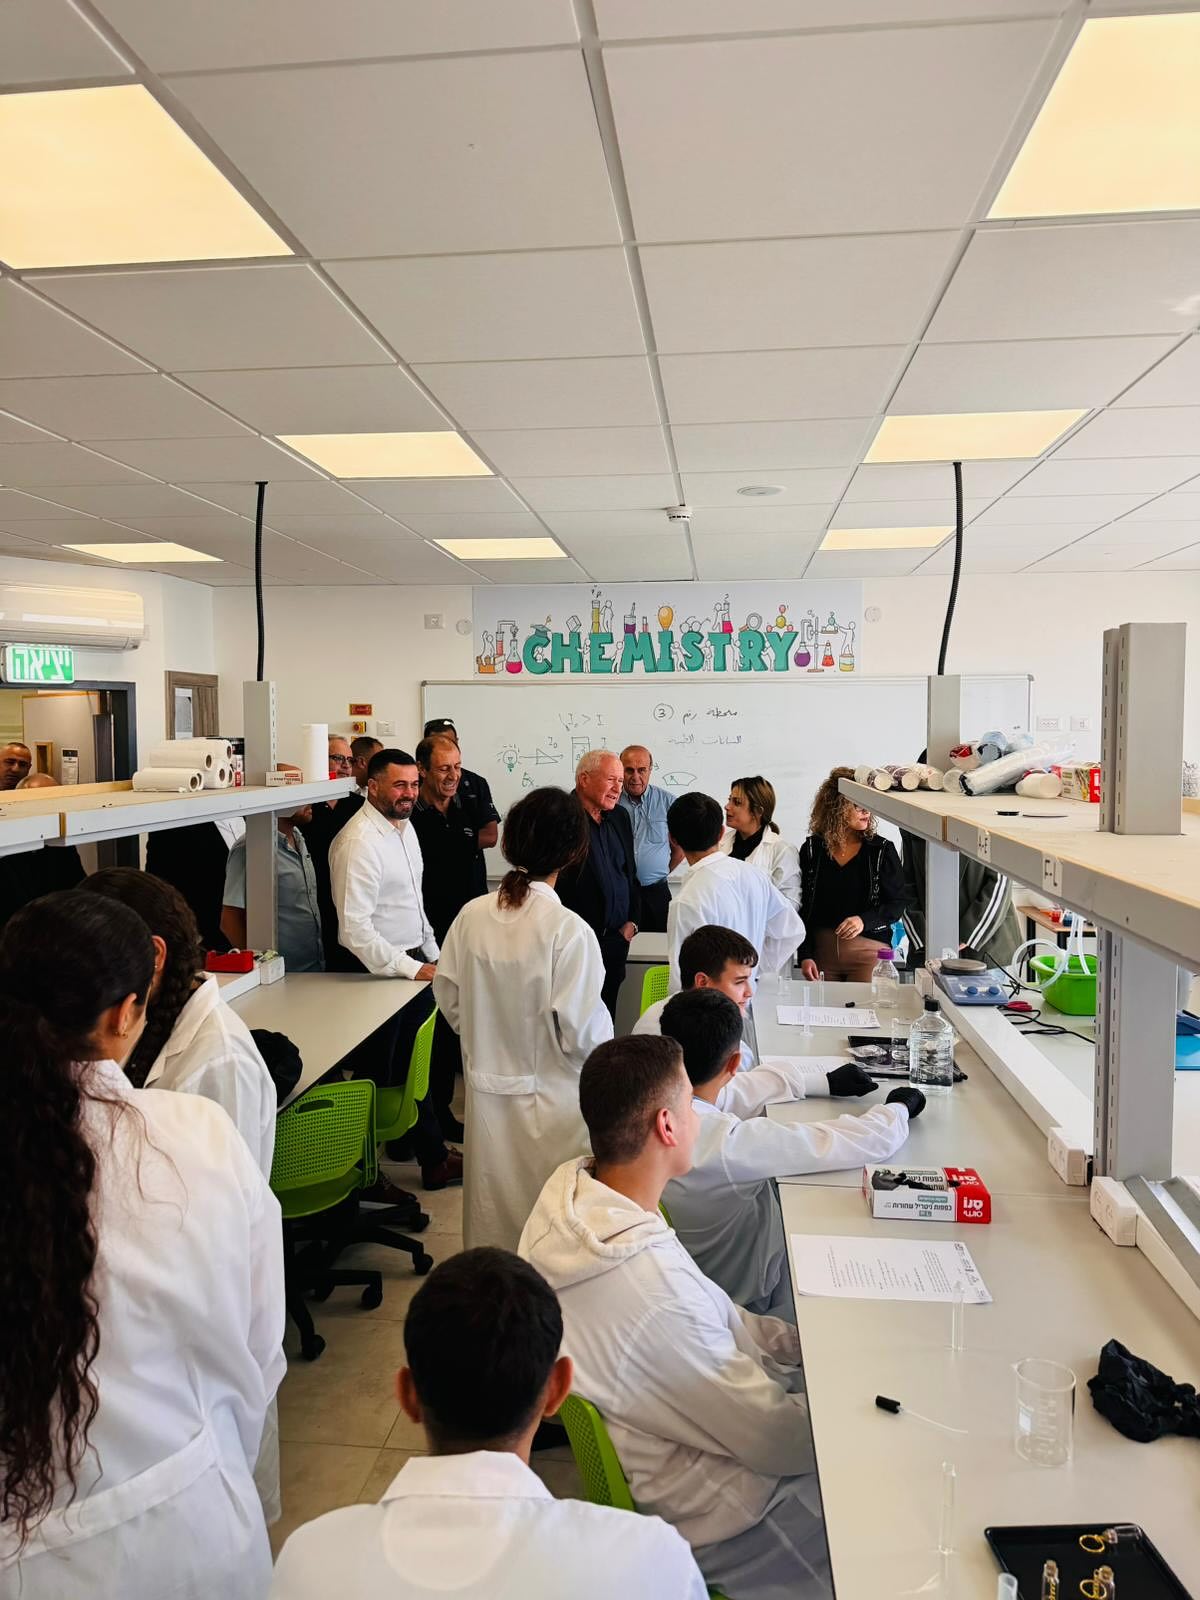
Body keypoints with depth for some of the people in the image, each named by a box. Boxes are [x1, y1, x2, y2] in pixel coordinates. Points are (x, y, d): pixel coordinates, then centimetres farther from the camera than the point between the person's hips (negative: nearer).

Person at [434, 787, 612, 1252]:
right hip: (551, 1098, -5)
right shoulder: (568, 930, -22)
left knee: (492, 1217, 21)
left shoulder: (472, 916, -7)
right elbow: (582, 1031, -19)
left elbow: (448, 999, 3)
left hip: (487, 1090, 5)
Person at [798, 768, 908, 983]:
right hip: (821, 949, 1)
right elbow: (802, 907, 4)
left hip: (869, 950, -1)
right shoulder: (812, 849, 3)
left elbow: (897, 903, 2)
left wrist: (865, 920, -16)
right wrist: (805, 956, -3)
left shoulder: (882, 849, 1)